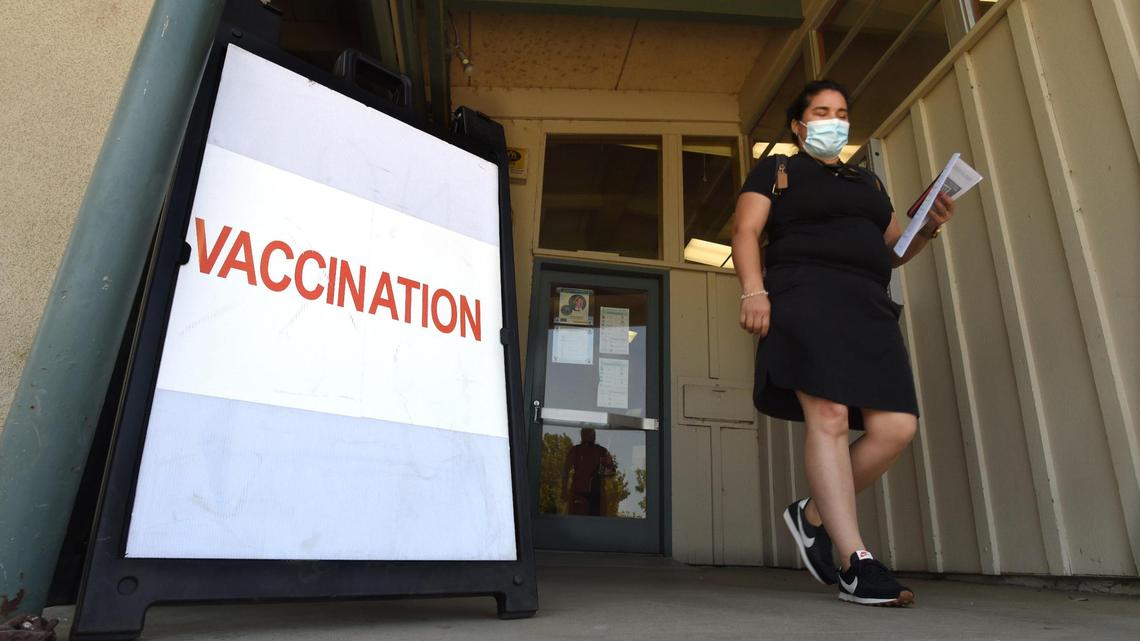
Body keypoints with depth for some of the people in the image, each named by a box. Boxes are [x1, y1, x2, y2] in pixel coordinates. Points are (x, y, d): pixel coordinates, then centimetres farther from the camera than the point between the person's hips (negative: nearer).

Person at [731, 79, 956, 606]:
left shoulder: (867, 182, 32)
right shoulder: (775, 170, 15)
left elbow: (893, 250, 29)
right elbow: (746, 230, 1)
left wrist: (927, 228, 7)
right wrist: (754, 289, -16)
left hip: (869, 306, 6)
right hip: (806, 296, -6)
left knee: (896, 426, -10)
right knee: (828, 415, -21)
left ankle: (813, 515, 8)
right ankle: (857, 562, -17)